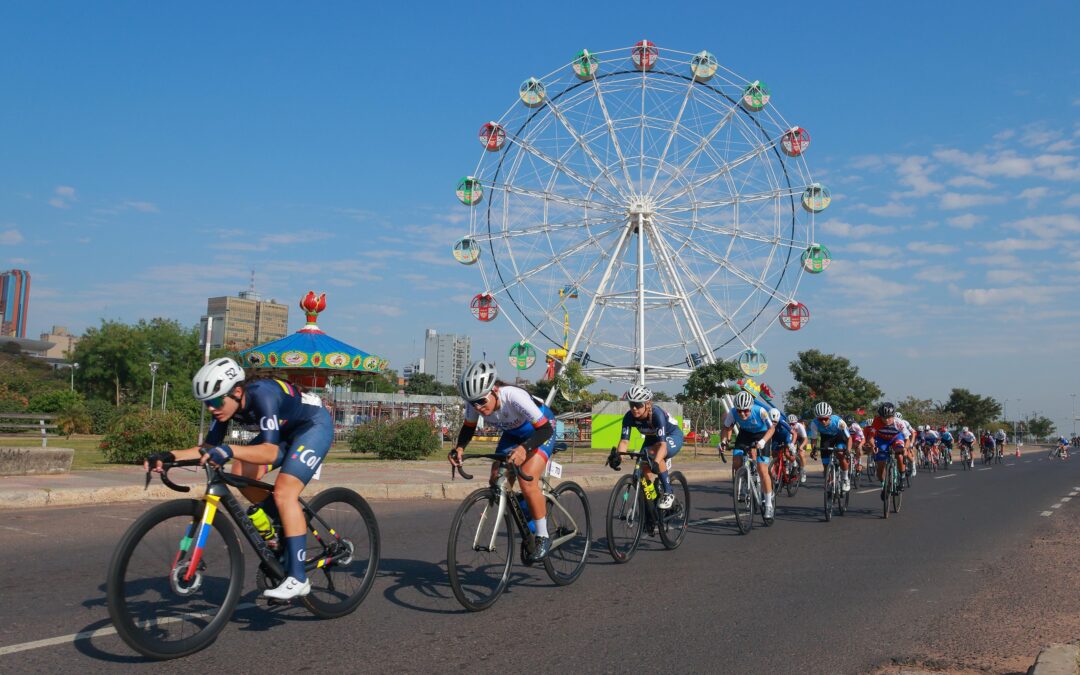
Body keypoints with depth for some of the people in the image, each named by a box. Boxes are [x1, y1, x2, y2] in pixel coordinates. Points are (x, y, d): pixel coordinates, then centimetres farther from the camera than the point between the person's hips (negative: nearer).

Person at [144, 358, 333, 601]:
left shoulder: (262, 394, -36)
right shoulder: (226, 403, -13)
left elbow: (270, 452, -44)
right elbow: (209, 447, -7)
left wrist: (228, 451, -58)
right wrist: (169, 456, -20)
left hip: (315, 425, -8)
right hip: (285, 430, 8)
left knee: (284, 492, -23)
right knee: (241, 473, -14)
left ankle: (297, 579, -19)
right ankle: (288, 526, 8)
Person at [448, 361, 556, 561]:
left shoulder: (514, 396, -40)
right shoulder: (475, 402, -24)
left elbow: (545, 429, -39)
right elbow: (468, 428, -5)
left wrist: (524, 448, -56)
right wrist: (459, 448, -25)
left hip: (540, 431, -6)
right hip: (513, 433, 6)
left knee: (527, 483, -22)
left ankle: (543, 538, -4)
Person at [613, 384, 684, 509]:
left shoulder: (657, 414, -37)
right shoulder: (629, 417, -23)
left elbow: (662, 444, -44)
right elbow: (624, 441, -26)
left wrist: (656, 462, -60)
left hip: (672, 437, -6)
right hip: (652, 439, 6)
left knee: (653, 454, -34)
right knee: (644, 468, -14)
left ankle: (668, 493, -20)